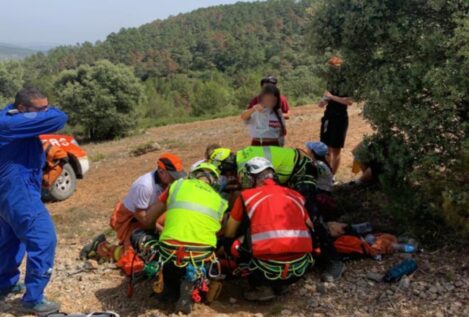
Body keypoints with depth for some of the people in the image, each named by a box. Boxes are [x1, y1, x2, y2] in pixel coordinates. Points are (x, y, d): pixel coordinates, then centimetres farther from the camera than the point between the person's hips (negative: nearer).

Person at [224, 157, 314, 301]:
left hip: (269, 269, -3)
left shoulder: (246, 195, 10)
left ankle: (263, 287, 9)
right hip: (300, 269, 3)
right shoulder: (295, 195, 17)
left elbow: (228, 234, 19)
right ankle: (281, 284, 22)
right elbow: (310, 227, 26)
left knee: (230, 244, 20)